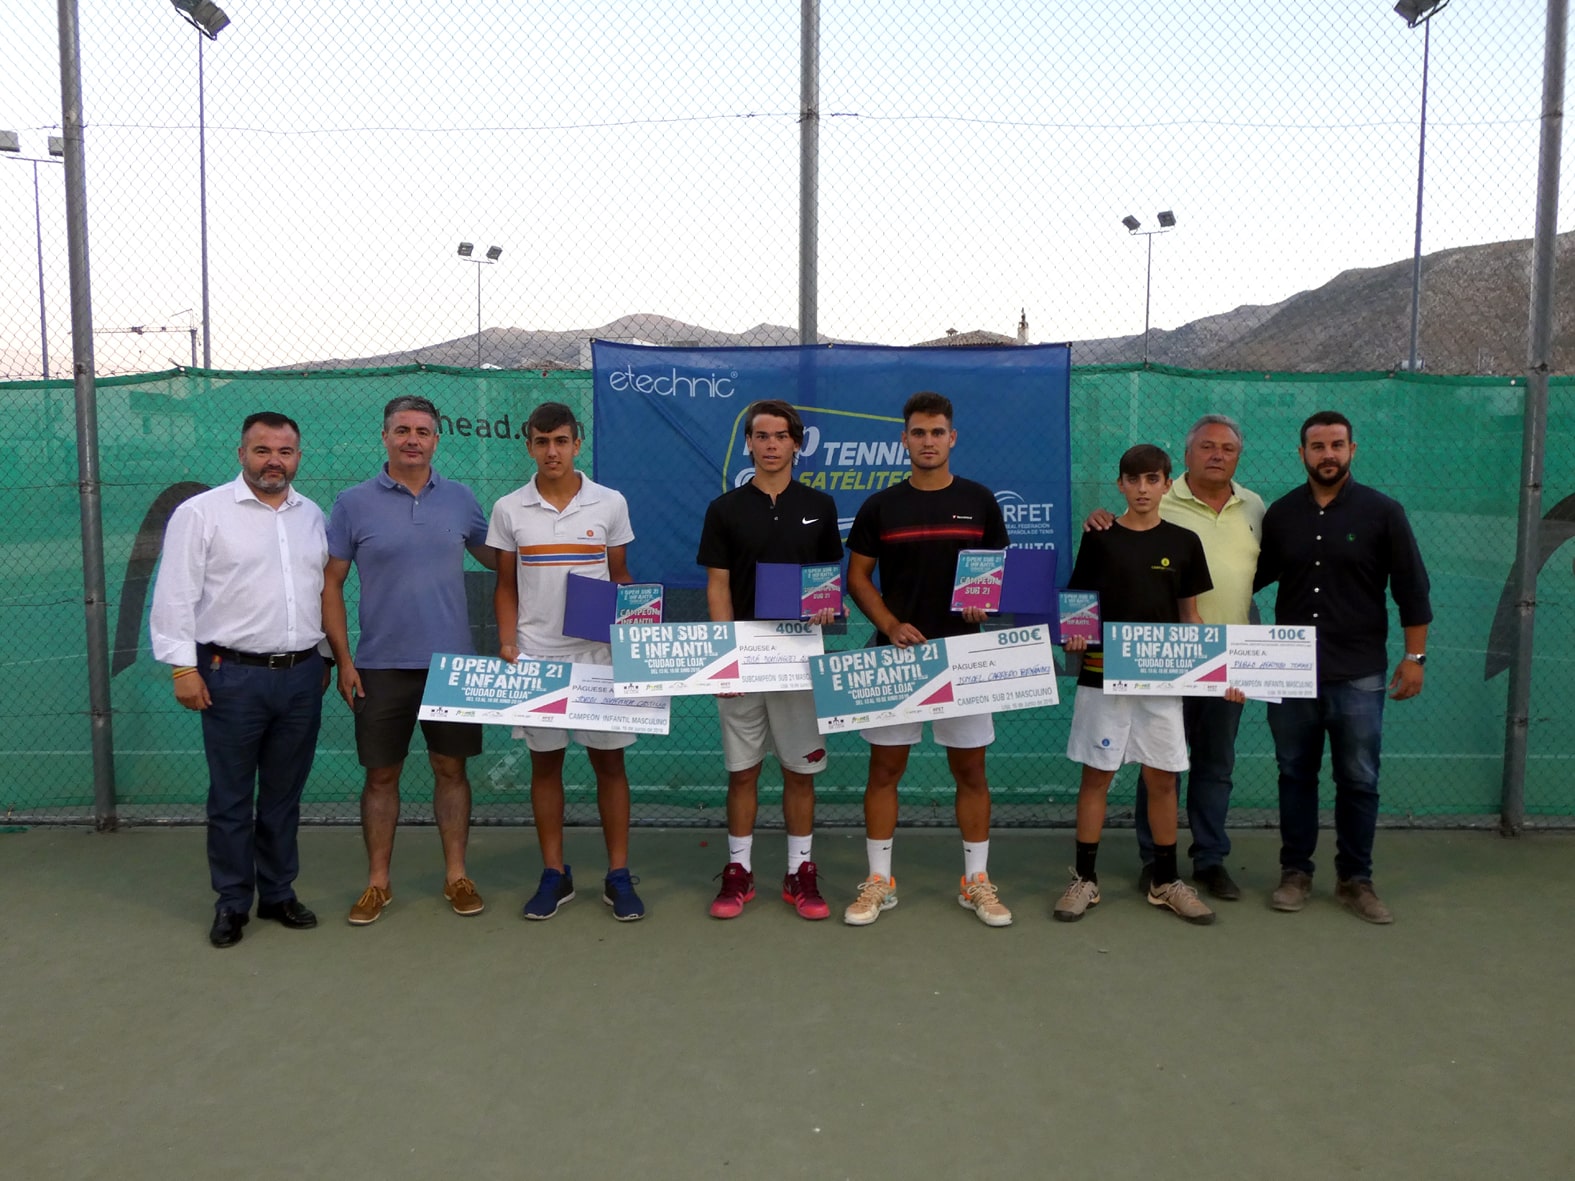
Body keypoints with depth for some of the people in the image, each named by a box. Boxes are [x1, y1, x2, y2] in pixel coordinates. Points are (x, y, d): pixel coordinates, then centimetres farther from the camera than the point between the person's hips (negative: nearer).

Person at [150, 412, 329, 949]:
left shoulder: (311, 516, 11)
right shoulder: (202, 512, -4)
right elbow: (176, 596, -7)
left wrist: (323, 658, 14)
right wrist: (184, 668, -11)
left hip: (302, 676, 4)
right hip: (233, 676, -4)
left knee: (284, 794, 13)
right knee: (231, 798, 5)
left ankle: (278, 893, 25)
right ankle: (232, 902, 18)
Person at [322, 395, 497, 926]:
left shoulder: (459, 499, 4)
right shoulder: (354, 503, -1)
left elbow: (496, 558, 14)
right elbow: (330, 584, 1)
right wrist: (343, 659, -4)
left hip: (451, 662, 1)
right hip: (382, 664, -1)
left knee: (451, 768, 9)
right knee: (381, 775, 8)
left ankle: (456, 875, 22)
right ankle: (378, 882, 22)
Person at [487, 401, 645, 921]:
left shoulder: (610, 503, 1)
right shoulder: (508, 510, 3)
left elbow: (620, 576, 8)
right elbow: (506, 586, 8)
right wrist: (507, 643, -3)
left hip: (600, 654, -1)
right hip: (535, 656, 1)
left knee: (609, 760, 3)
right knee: (545, 762, 8)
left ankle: (618, 874, 14)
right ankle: (554, 873, 20)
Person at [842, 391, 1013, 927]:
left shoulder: (979, 501, 4)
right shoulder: (880, 506, 3)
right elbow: (857, 576, 5)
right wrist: (890, 624, -10)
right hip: (896, 653, 0)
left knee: (970, 768, 6)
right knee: (885, 767, 4)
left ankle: (976, 881, 18)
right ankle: (879, 881, 15)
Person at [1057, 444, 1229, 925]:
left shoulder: (1184, 542, 5)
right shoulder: (1099, 539, 0)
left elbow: (1191, 615, 8)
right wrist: (1075, 636, -18)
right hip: (1102, 674, -1)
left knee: (1162, 778, 8)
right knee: (1096, 775, 4)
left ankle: (1165, 881, 21)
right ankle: (1085, 878, 15)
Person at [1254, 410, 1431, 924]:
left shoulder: (1383, 512, -3)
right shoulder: (1280, 514, 5)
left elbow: (1412, 590, -2)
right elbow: (1254, 577, 13)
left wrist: (1414, 656, -4)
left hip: (1358, 674, -2)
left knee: (1358, 782, 6)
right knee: (1296, 775, 10)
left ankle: (1355, 880, 19)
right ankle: (1295, 872, 22)